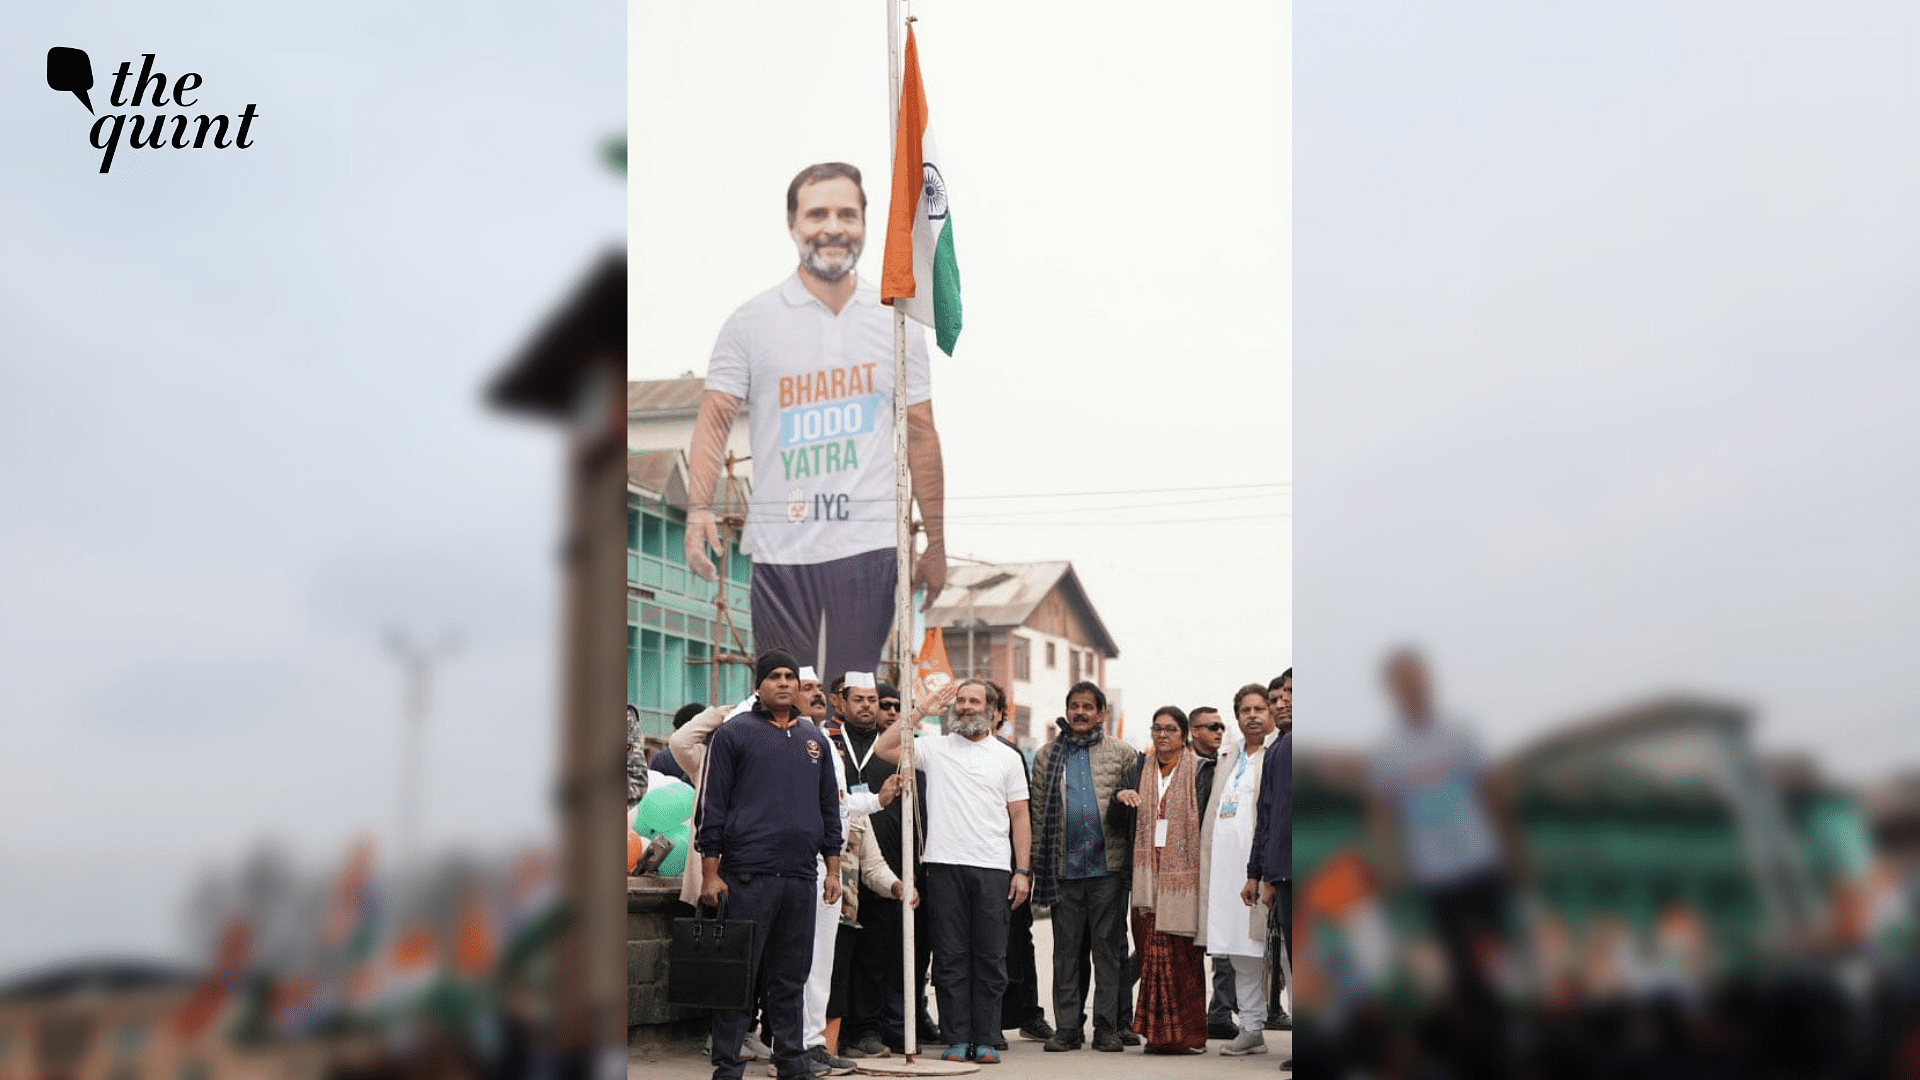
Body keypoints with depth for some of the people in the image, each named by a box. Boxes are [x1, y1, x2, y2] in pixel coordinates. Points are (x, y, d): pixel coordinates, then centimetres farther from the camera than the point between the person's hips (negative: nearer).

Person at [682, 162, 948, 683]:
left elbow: (920, 434, 11)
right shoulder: (750, 322, 2)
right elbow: (714, 420, -1)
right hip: (778, 547, -1)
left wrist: (936, 545, 9)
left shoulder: (896, 323, 7)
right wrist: (698, 511, -17)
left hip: (868, 545, 1)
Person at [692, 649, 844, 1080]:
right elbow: (710, 806, -2)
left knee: (791, 977, 9)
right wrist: (710, 873, -8)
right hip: (747, 876, -4)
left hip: (802, 878, 5)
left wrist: (832, 870, 13)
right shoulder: (733, 734, 2)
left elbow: (830, 808, 20)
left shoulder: (815, 741, 17)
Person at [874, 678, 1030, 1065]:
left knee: (990, 958, 2)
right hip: (945, 865, 0)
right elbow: (884, 749, -4)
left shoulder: (1007, 757, 10)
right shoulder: (934, 747, 9)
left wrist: (1023, 870, 2)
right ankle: (958, 1040, 8)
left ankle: (986, 1040, 8)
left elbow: (1019, 816, 10)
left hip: (993, 869, 0)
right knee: (950, 957, 2)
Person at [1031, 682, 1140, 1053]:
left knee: (1108, 948, 1)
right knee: (1066, 950, 5)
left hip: (1108, 866, -1)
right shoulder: (1046, 757, 12)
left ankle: (1107, 1028, 7)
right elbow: (1038, 813, 9)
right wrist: (1037, 864, 2)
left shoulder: (1122, 754, 8)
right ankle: (1067, 1028, 10)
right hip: (1064, 869, 2)